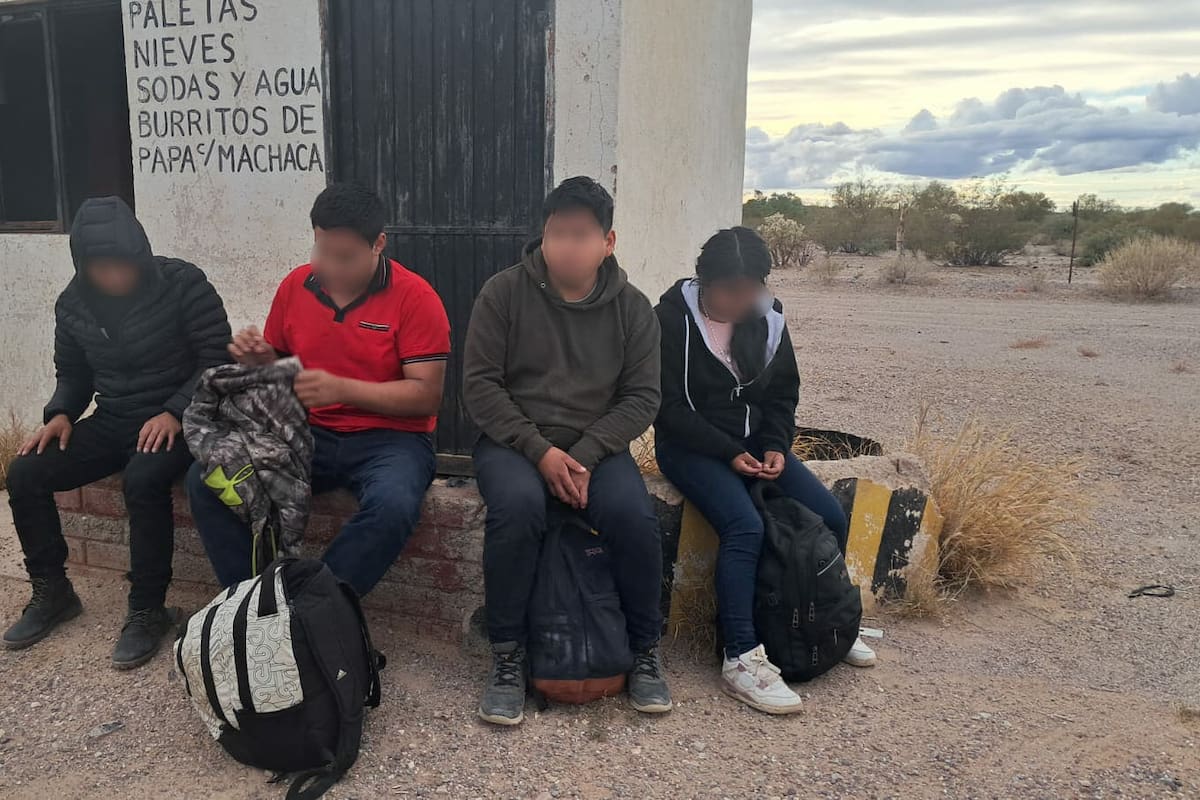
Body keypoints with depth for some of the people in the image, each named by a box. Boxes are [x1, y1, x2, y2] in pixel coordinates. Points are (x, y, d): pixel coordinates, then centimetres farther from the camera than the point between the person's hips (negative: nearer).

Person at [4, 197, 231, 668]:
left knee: (143, 480, -34)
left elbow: (216, 358, -13)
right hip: (112, 421, 6)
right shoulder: (73, 303, 4)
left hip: (176, 420, -6)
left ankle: (148, 610, -18)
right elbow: (73, 374, 16)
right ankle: (52, 592, 8)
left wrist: (174, 412, -24)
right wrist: (61, 414, -4)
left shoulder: (183, 284, -13)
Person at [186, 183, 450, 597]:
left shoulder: (414, 297, -9)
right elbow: (277, 369, 18)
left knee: (393, 505, -36)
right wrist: (257, 360, -7)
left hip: (389, 436, -4)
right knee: (205, 480, -15)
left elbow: (427, 395, -13)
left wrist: (342, 388, -24)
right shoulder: (295, 286, 5)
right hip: (308, 433, 5)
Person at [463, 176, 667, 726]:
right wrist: (540, 451, -16)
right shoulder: (503, 293, -1)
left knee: (633, 515, -27)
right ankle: (506, 657, -16)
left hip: (597, 445, 2)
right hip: (513, 441, -1)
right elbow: (479, 385, -5)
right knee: (517, 504, -34)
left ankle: (645, 651, -2)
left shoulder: (632, 307, 4)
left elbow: (641, 397, 1)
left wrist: (585, 455, -14)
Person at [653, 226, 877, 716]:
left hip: (753, 441, 6)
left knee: (830, 517, -6)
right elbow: (670, 406, -13)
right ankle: (741, 661, -24)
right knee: (744, 527, -30)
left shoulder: (767, 317, 2)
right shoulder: (674, 317, -13)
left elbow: (783, 393, 11)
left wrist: (776, 447, -6)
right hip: (690, 448, -5)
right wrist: (728, 453, -19)